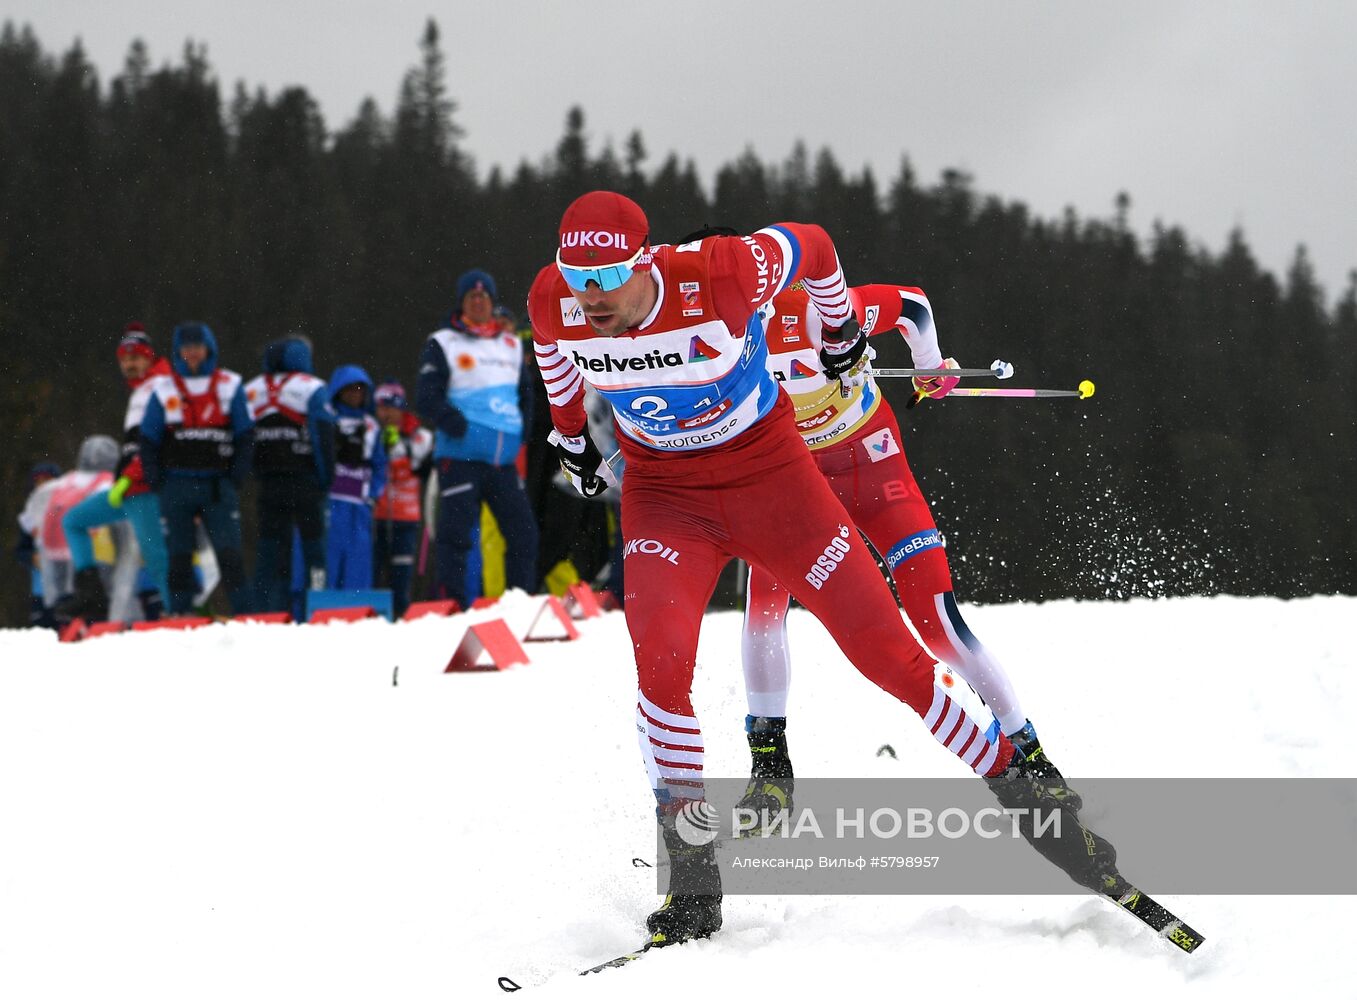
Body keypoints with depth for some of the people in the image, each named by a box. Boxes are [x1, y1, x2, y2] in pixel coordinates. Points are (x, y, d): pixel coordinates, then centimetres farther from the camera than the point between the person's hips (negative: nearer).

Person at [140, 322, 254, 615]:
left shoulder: (229, 386, 4)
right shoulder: (164, 389, 6)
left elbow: (245, 437, 7)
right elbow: (148, 441, 10)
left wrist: (235, 479, -1)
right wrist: (157, 482, 1)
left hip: (218, 486, -1)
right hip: (177, 487, 1)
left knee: (230, 554, -9)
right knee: (178, 557, 3)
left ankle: (243, 613, -7)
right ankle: (179, 616, 9)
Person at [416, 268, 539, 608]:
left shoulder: (511, 346, 17)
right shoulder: (442, 344, 3)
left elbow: (526, 395, 24)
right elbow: (426, 400, -5)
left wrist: (522, 434, 8)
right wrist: (461, 427, -19)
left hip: (504, 461, 5)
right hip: (460, 457, -5)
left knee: (523, 532, 3)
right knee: (456, 534, -7)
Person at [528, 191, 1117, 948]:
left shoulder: (717, 275, -30)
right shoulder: (556, 303, -18)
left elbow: (812, 247, -8)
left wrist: (843, 333, 9)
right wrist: (573, 437, 23)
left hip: (770, 474, -2)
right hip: (664, 495, 2)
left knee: (887, 652, -1)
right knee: (661, 658, -24)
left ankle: (1021, 791, 17)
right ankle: (694, 880, -11)